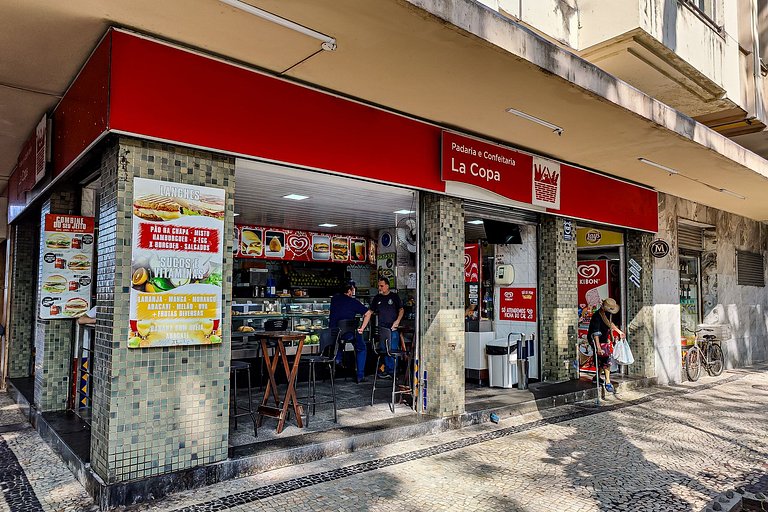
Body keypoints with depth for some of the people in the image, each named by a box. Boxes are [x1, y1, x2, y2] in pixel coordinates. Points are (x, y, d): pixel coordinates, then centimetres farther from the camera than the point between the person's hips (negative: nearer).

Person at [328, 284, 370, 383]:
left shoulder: (334, 298, 7)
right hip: (349, 334, -4)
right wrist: (362, 329, -6)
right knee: (361, 349, 21)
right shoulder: (353, 302, -6)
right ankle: (360, 376, 16)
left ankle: (338, 357, 30)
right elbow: (367, 314, -9)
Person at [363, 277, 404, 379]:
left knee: (392, 350, -6)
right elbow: (369, 313, 11)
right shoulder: (377, 298, 11)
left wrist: (397, 321, -11)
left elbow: (401, 310, 6)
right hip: (382, 329, 3)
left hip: (393, 329, -3)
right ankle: (387, 371, 10)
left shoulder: (394, 297, 4)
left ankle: (390, 372, 0)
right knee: (384, 351, 4)